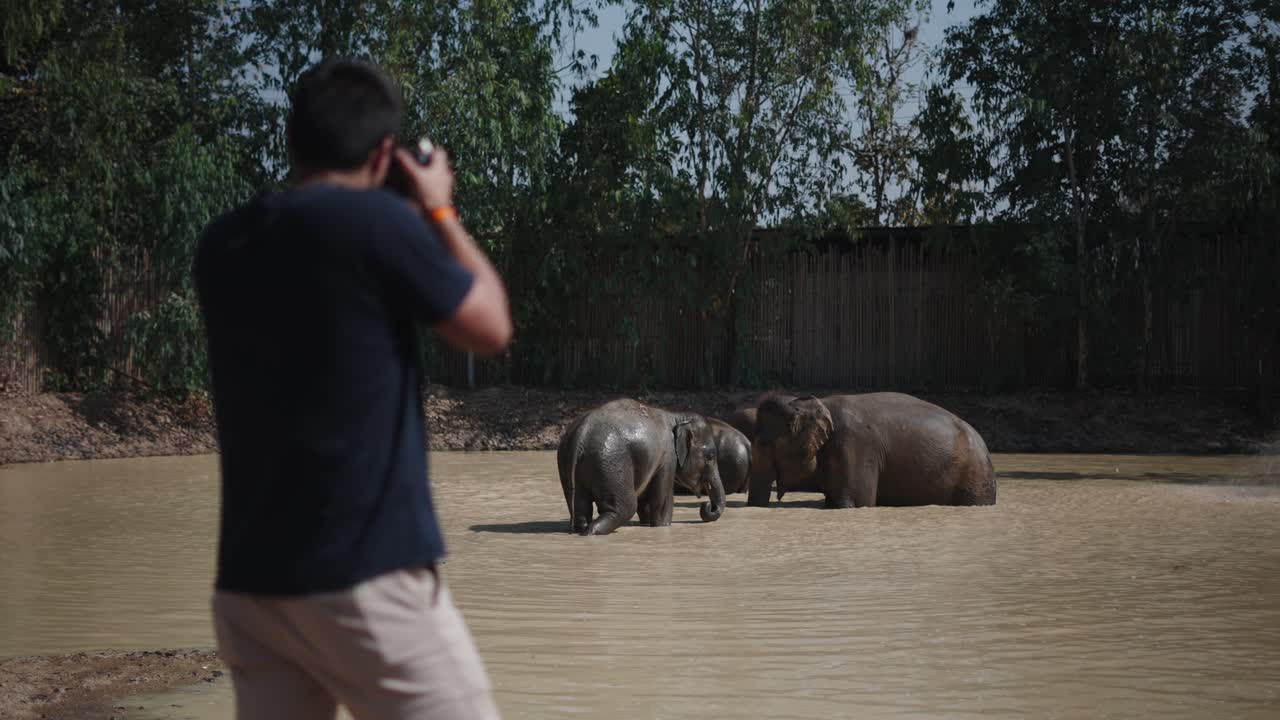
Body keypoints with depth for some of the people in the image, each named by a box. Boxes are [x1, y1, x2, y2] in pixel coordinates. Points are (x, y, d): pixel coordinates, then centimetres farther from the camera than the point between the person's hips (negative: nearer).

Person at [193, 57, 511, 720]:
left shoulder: (222, 244, 8)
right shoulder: (378, 220, -11)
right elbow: (491, 330, 1)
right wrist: (440, 213, 13)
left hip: (250, 581, 6)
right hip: (365, 577, -6)